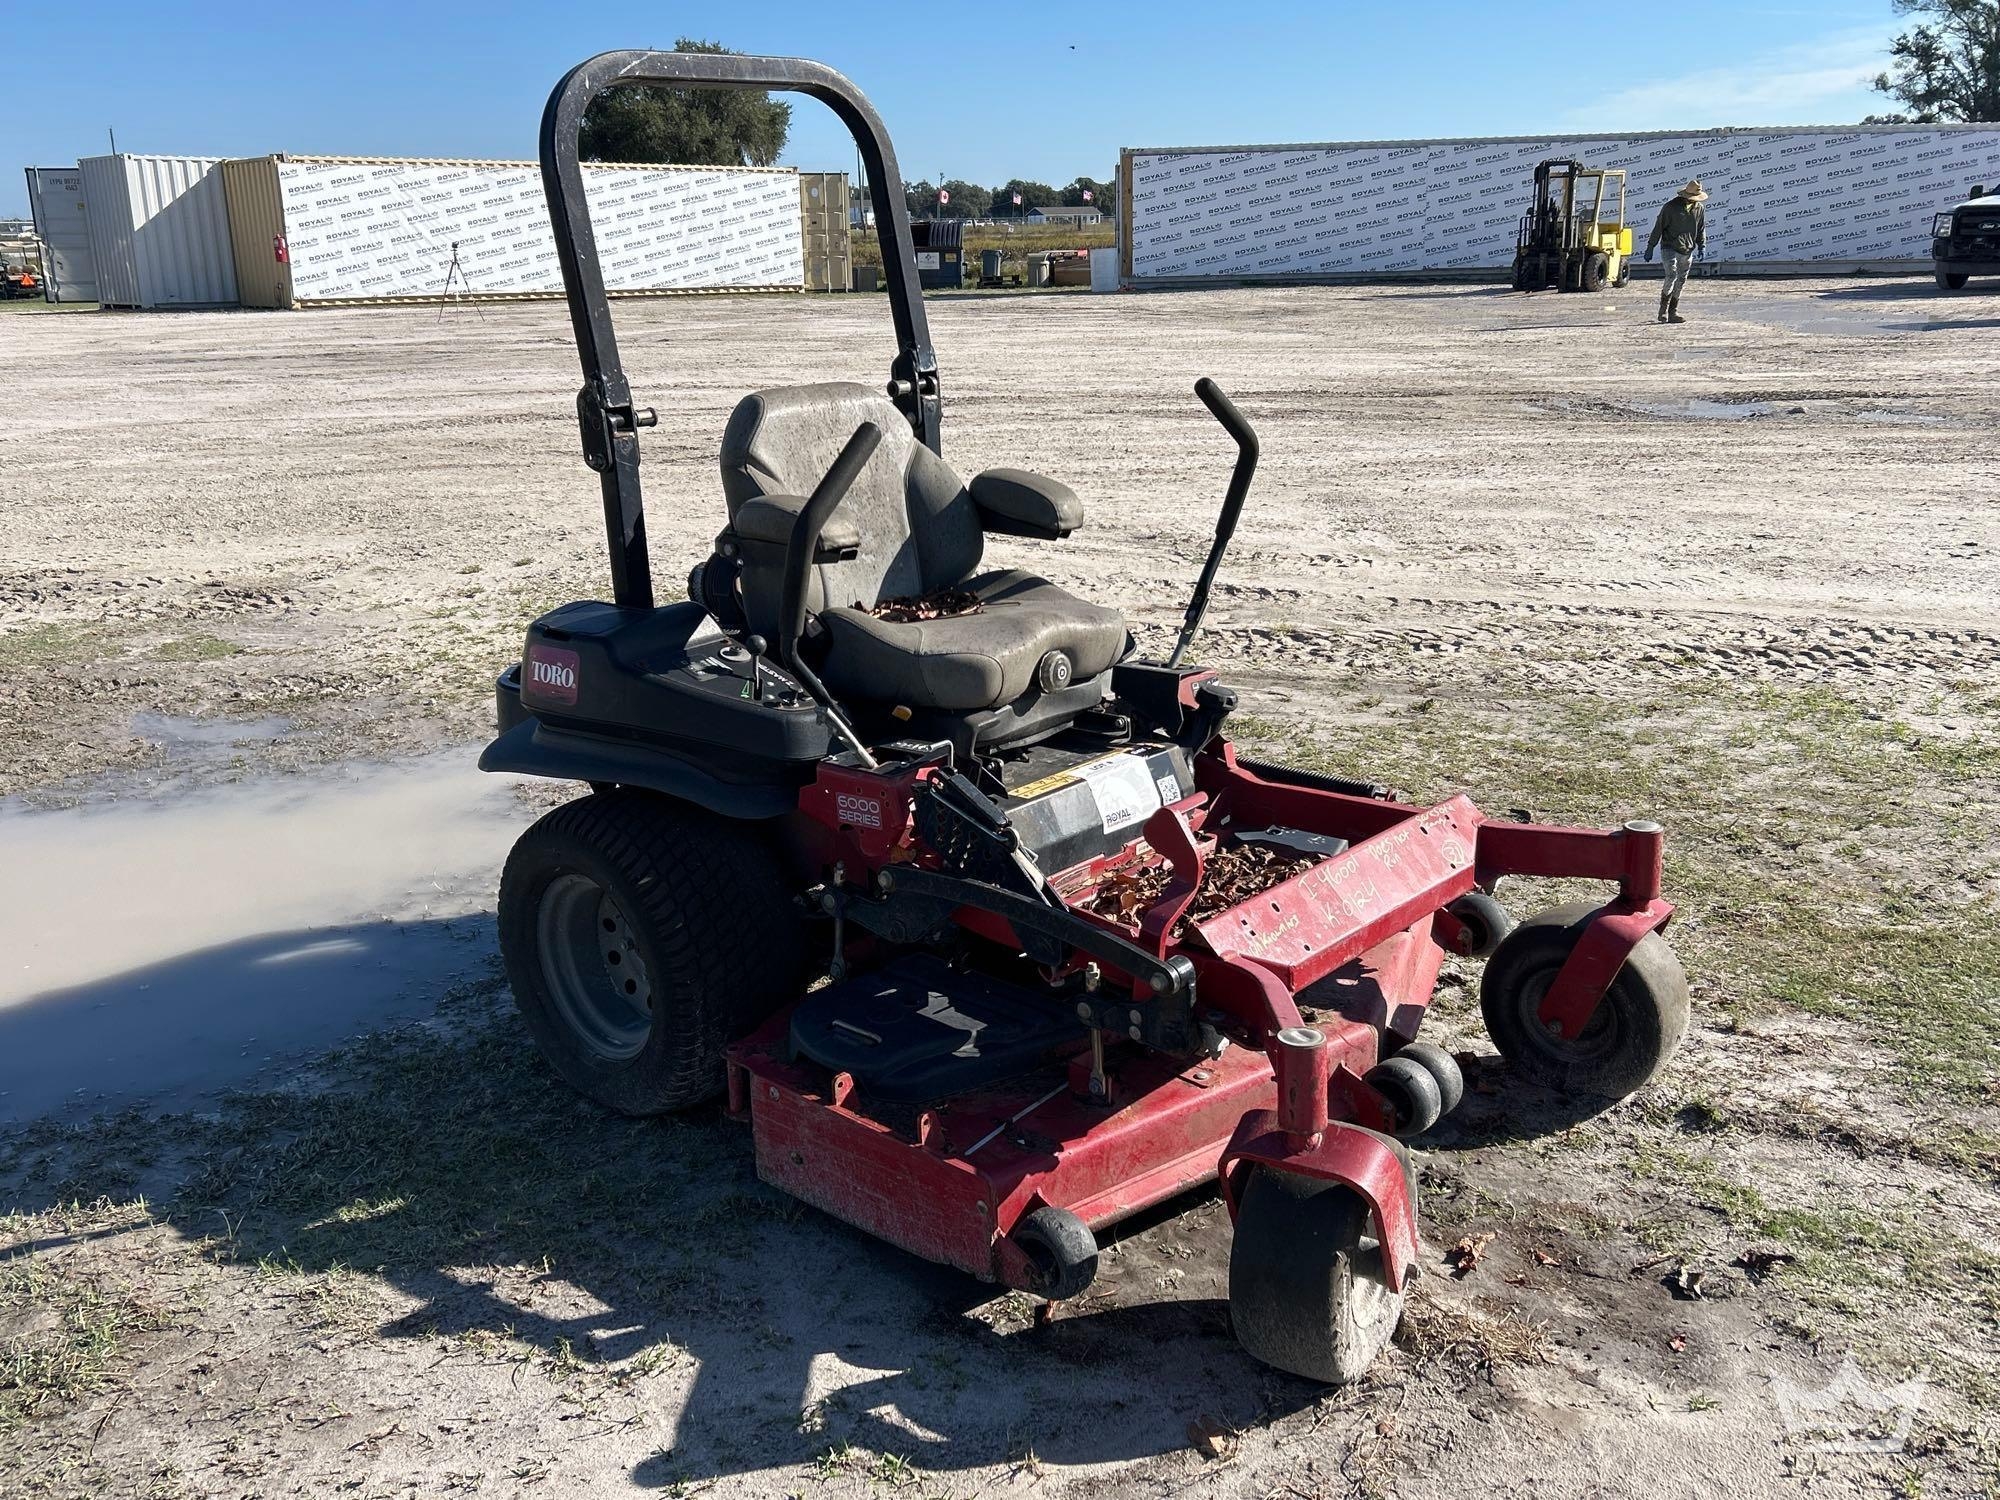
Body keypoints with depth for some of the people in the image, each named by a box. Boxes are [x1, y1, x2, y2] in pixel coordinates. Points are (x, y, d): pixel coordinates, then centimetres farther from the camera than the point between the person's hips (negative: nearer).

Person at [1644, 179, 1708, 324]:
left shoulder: (1699, 208, 7)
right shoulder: (1671, 206, -9)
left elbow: (1701, 229, 17)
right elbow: (1658, 227, -6)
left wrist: (1702, 246, 5)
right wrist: (1650, 247, -7)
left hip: (1687, 252, 5)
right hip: (1669, 248, -5)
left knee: (1681, 281, 6)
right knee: (1671, 276, -21)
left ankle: (1673, 313, 13)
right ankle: (1663, 311, -10)